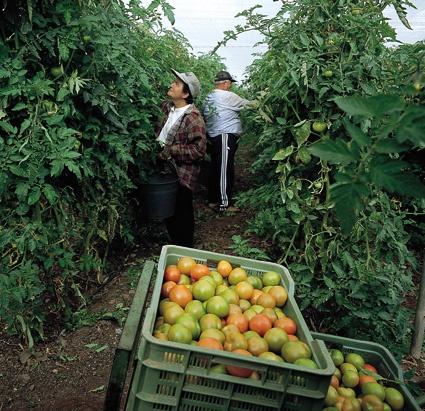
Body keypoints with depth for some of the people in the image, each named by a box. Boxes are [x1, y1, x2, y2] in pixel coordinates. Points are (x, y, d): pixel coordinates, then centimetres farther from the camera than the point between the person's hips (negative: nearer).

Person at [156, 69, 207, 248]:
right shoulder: (167, 108, 5)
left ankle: (185, 250, 24)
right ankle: (174, 245, 37)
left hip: (181, 177, -8)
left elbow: (199, 149, -23)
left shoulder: (193, 118, -19)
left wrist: (172, 150, -23)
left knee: (182, 216, 6)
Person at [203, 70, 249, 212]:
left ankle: (213, 200, 21)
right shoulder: (228, 96, -11)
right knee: (226, 170, -5)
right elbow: (247, 105, -2)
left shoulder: (209, 98, 14)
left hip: (213, 137, 9)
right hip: (225, 137, -9)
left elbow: (206, 117, 15)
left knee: (216, 168, 14)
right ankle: (224, 204, -2)